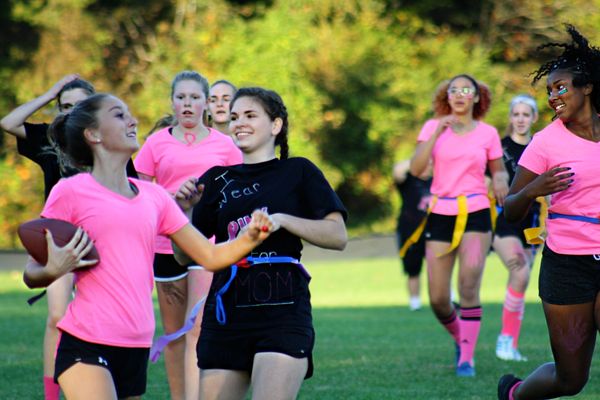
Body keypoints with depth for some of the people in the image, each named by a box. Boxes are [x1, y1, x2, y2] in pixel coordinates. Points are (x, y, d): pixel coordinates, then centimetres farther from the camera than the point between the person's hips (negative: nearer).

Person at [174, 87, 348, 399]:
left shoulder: (298, 172, 8)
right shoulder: (216, 179, 16)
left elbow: (338, 236, -1)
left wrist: (281, 219, -12)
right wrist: (184, 210, -4)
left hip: (283, 308, -4)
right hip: (227, 310, 4)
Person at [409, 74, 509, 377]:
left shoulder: (487, 133, 5)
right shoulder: (434, 127, 4)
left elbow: (498, 171, 16)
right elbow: (416, 168, -7)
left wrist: (500, 180, -8)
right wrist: (438, 132, -14)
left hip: (476, 215, -1)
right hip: (440, 215, 1)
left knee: (469, 285, -20)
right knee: (438, 299, 0)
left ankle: (467, 358, -13)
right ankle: (460, 338, 30)